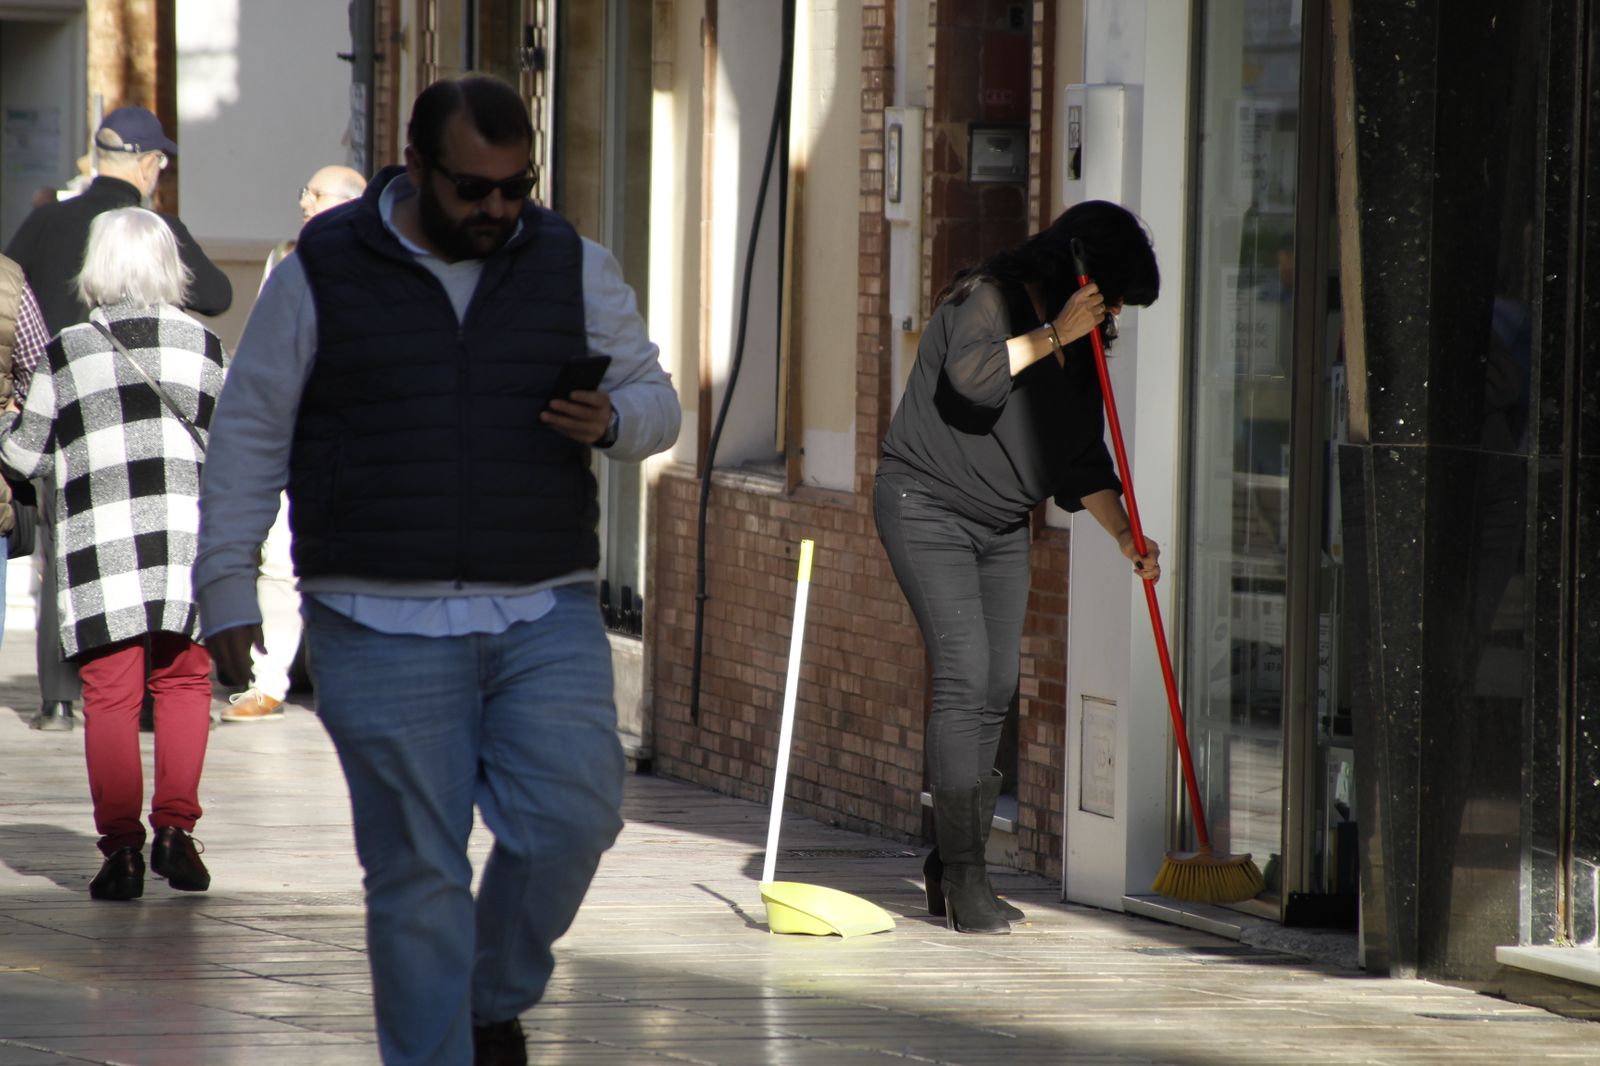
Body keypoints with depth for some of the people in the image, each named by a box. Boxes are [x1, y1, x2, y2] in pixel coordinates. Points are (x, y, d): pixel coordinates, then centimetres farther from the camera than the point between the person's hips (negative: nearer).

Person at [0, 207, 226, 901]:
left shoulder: (66, 351, 3)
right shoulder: (200, 343, 6)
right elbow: (218, 440, 12)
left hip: (98, 534, -1)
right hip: (184, 530, 1)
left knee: (109, 694, 1)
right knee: (183, 681, 10)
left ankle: (121, 844, -4)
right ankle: (174, 827, -2)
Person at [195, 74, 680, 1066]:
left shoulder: (573, 268, 7)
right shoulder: (322, 275, 0)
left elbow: (656, 399, 12)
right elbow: (249, 437, 3)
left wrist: (611, 419, -12)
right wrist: (227, 591, -1)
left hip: (546, 616, 2)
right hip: (385, 628, -2)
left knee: (571, 817, -12)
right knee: (416, 868, -3)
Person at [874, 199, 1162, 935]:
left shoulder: (1082, 347, 10)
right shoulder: (989, 297, -13)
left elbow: (1082, 459, 12)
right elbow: (971, 377, -32)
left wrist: (1122, 531, -1)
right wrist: (1051, 335, -27)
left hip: (1001, 524, 8)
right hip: (927, 507, -8)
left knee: (996, 691, 4)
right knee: (964, 674, -16)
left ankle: (950, 869, 14)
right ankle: (964, 876, -16)